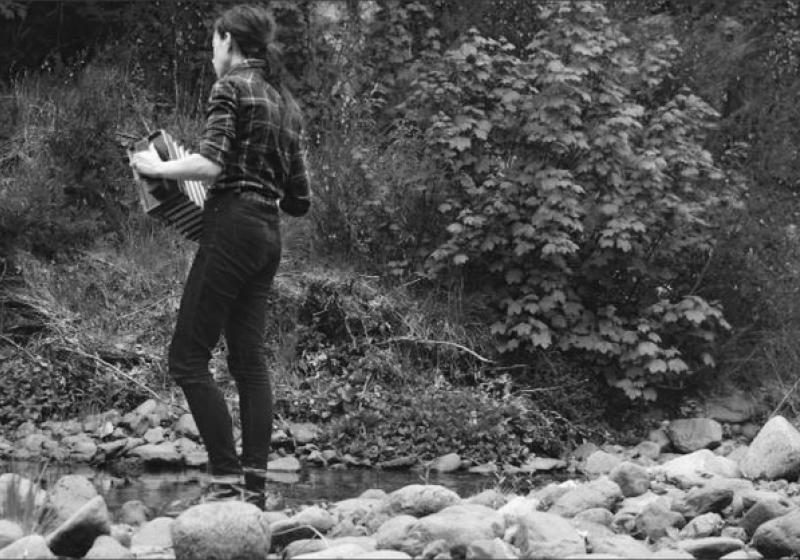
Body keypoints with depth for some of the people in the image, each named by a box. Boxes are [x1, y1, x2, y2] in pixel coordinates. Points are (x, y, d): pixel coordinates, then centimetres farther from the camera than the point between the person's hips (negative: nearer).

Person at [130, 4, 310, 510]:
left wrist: (156, 167, -4)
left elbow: (210, 164, -19)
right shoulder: (288, 104, 17)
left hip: (233, 226, -8)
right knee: (250, 360, 6)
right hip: (269, 234, 8)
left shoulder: (231, 88, -6)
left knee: (188, 358, -5)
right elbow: (301, 199, 15)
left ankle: (227, 480, -10)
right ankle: (256, 485, 2)